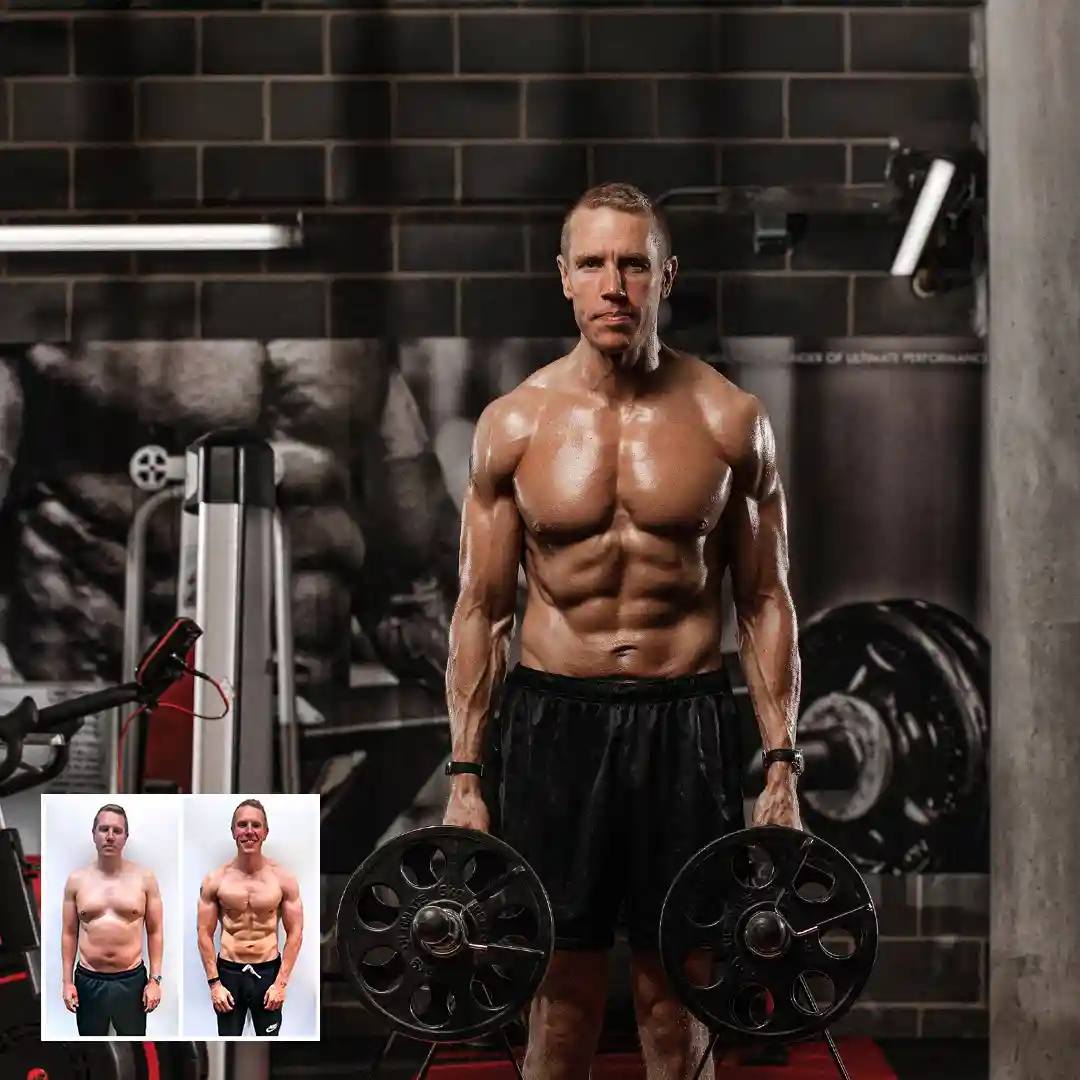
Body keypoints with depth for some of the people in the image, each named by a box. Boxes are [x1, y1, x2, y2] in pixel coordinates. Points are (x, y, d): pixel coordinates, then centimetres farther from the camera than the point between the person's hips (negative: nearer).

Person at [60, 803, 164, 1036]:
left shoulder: (144, 878, -2)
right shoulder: (76, 880, 0)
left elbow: (155, 932, 1)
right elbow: (69, 933, 6)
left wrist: (155, 979, -4)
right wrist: (67, 981, 1)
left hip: (131, 980, -1)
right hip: (88, 981, 1)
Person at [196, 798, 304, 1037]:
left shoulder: (283, 879, -6)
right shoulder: (215, 880, -5)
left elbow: (295, 934, -3)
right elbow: (205, 935, -1)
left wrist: (281, 982, -8)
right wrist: (214, 983, -7)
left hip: (268, 972, 0)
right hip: (229, 972, 0)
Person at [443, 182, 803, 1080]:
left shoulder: (731, 421, -1)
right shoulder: (513, 425, 0)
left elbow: (765, 602, 3)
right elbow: (482, 611, 4)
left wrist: (782, 765, -3)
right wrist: (465, 776, 0)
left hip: (686, 719, 0)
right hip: (552, 716, 0)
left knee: (676, 988, 7)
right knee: (562, 990, 6)